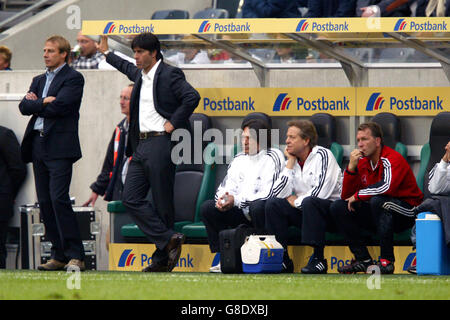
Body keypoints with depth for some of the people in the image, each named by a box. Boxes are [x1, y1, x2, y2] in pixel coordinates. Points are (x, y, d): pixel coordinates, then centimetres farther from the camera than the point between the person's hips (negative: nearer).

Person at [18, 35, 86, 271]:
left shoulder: (73, 78, -2)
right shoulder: (39, 80, 21)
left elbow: (59, 106, -14)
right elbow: (24, 107, 8)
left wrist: (36, 105, 0)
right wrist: (44, 103, -8)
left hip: (60, 147, -8)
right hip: (38, 144, 8)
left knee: (59, 198, -15)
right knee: (44, 202, 5)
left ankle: (75, 255, -13)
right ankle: (59, 255, 10)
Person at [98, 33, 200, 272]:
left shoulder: (170, 75, -8)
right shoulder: (139, 75, 17)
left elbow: (192, 97, -21)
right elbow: (127, 68, 42)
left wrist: (173, 123, -16)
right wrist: (106, 52, 52)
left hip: (160, 143, -9)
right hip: (140, 145, 9)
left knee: (162, 203, -4)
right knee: (131, 198, -2)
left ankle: (162, 259, -1)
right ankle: (169, 239, -2)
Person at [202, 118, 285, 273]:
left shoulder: (273, 158, -9)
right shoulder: (239, 159, 14)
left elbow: (269, 194, -19)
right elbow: (225, 186, 15)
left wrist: (236, 200, -20)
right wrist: (222, 199, -11)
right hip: (243, 213, 7)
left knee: (258, 206, -39)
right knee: (207, 207, -6)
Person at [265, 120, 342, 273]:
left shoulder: (323, 155, -9)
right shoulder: (293, 161, 11)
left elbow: (320, 194, -19)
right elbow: (282, 194, -3)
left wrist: (296, 201, -4)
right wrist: (290, 162, -2)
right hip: (303, 210, 7)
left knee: (309, 202, -37)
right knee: (273, 204, -13)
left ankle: (318, 259, -32)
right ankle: (282, 259, -15)